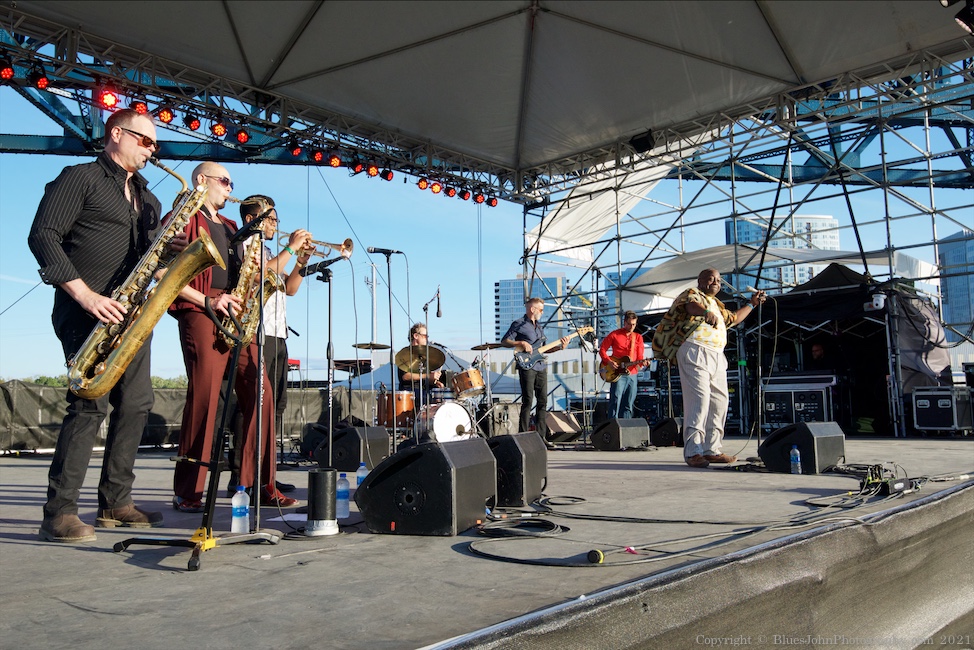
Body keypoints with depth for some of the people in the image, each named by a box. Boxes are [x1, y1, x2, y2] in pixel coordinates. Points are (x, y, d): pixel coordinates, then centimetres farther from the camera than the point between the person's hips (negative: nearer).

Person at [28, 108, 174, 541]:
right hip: (88, 310, -8)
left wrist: (169, 250, -2)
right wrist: (84, 294, -19)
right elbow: (43, 236, -9)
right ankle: (59, 513, -8)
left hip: (131, 312, 8)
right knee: (91, 403, -15)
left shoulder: (147, 199, 23)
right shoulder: (79, 178, 1)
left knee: (136, 404, 5)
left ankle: (115, 504, 14)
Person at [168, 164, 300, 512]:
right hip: (200, 313, -7)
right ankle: (187, 491, -5)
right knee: (204, 394, -13)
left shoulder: (229, 228, 28)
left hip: (236, 316, 7)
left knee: (259, 393, -3)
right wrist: (207, 300, -13)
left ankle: (260, 484, 2)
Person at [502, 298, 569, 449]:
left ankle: (541, 437, 11)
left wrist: (560, 346, 11)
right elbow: (504, 341, -6)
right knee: (528, 401, -9)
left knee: (542, 402, 6)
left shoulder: (539, 328, 22)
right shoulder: (518, 324, -1)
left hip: (541, 367, 8)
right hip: (527, 367, -8)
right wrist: (521, 343, -19)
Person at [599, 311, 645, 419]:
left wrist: (642, 362, -13)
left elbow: (640, 356, 9)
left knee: (628, 405, 6)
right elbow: (602, 349, 4)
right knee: (615, 402, -9)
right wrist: (609, 362, -10)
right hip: (618, 373, -4)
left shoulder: (638, 337, 12)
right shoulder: (614, 335, 2)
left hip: (632, 374, 4)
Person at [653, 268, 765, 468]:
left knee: (719, 401, 6)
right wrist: (706, 312, -41)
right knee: (699, 399, -17)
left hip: (717, 356, 9)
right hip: (695, 351, -9)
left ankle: (711, 449, 14)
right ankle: (693, 451, -20)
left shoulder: (716, 305, 31)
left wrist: (752, 303, 48)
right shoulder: (692, 293, 5)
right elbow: (691, 305, -20)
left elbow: (734, 318, 47)